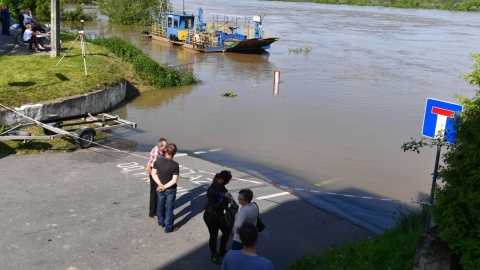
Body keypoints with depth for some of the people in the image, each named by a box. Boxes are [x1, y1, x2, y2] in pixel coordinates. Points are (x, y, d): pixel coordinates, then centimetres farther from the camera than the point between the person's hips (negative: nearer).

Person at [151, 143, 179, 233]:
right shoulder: (175, 165, -25)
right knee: (169, 208, 9)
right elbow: (174, 180, -24)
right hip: (170, 190, -4)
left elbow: (153, 173, -9)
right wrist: (165, 187, -15)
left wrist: (160, 184, -11)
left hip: (160, 188, 4)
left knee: (160, 205, 23)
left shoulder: (158, 160, -14)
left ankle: (161, 222, 42)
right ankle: (169, 227, 19)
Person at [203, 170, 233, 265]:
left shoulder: (221, 186, -7)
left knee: (227, 231, 21)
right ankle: (214, 255, 37)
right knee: (214, 236, 12)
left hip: (220, 214, 8)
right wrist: (224, 197, -31)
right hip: (211, 217, -8)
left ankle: (222, 251, 44)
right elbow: (214, 207, -30)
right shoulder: (211, 190, -31)